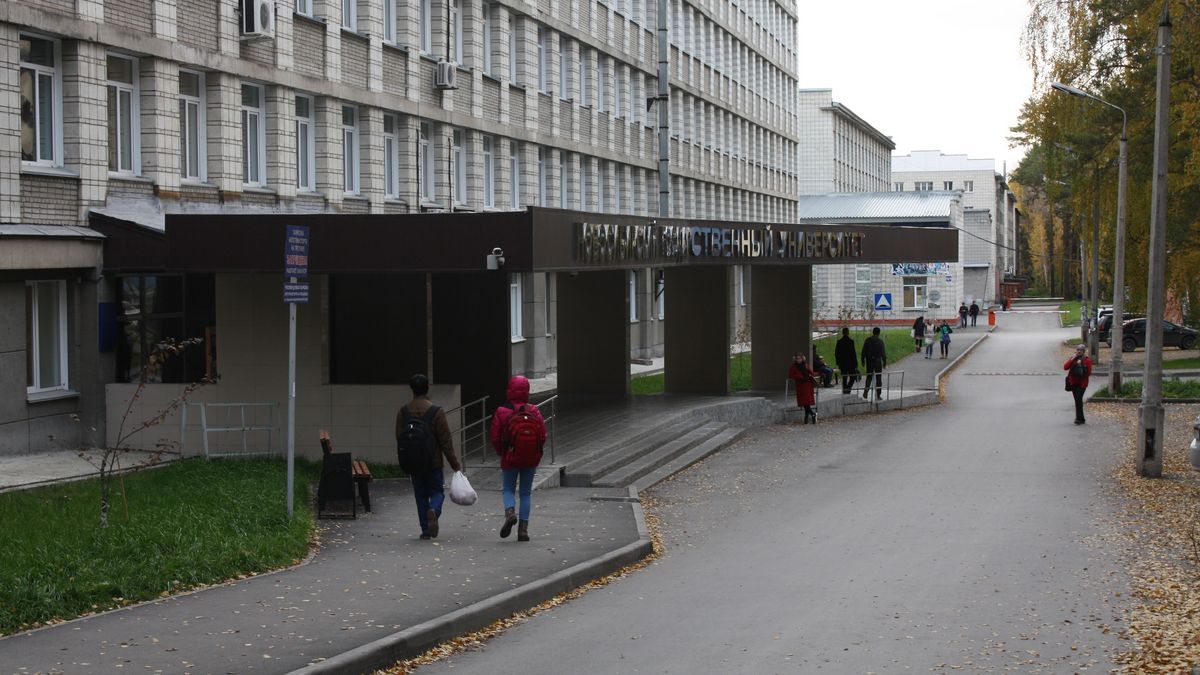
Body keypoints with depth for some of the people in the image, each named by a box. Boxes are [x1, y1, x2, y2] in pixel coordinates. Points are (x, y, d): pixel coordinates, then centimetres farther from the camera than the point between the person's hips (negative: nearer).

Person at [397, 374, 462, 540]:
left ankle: (425, 529, 8)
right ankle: (434, 510, -21)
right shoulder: (436, 411, -10)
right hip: (434, 462, -2)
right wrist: (455, 464, -4)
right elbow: (445, 440, -9)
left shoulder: (403, 412, 0)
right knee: (437, 491, 10)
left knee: (421, 495, 12)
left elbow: (399, 439, 5)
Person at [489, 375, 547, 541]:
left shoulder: (501, 412, -9)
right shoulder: (534, 411, -6)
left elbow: (494, 437, -6)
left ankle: (510, 512, -15)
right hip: (530, 459, 1)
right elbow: (542, 436, -5)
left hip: (509, 458, -1)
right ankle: (523, 529, 7)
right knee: (526, 492, 11)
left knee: (508, 489, 15)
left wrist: (501, 453, 12)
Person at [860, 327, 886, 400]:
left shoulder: (868, 340, -1)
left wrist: (863, 361, 10)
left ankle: (866, 391, -3)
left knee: (868, 378, 13)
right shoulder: (880, 341, -8)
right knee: (878, 379, 5)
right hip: (878, 362, -2)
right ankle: (878, 395, 6)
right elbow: (883, 353, -7)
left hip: (869, 362, 2)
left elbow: (863, 352, 2)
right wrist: (885, 363, 1)